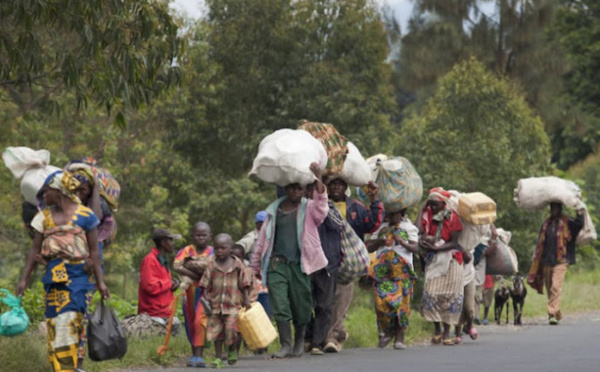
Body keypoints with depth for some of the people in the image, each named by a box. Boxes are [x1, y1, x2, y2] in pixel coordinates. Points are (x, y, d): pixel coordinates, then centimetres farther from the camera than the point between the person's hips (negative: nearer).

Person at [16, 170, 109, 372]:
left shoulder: (84, 215, 1)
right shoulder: (45, 216, 13)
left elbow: (94, 251, 1)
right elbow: (35, 249, 13)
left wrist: (100, 281, -3)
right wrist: (24, 278, 7)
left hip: (76, 273, -4)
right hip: (53, 273, 4)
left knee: (70, 317, -16)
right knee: (54, 322, 1)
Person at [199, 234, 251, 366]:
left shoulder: (237, 264, 0)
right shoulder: (212, 264, 1)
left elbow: (244, 284, 4)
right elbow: (206, 284, 4)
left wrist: (246, 300, 2)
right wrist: (205, 299, -4)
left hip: (233, 302, -2)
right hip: (216, 302, 2)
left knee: (231, 327, -11)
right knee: (216, 330, 4)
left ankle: (233, 350, 16)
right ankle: (219, 357, 12)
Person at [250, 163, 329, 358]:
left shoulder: (309, 209, 6)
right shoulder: (274, 210, 13)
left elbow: (321, 208, -19)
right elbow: (262, 239, 19)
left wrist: (318, 179, -31)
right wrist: (254, 266, 19)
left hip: (299, 264, -1)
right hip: (276, 263, 1)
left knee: (301, 307, 5)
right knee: (280, 306, -10)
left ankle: (299, 340, 28)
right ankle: (286, 346, -8)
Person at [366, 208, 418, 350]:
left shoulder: (408, 227, 12)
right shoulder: (382, 228, 19)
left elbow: (415, 248, -1)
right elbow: (368, 247, 16)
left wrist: (402, 242, -20)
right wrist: (379, 241, -4)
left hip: (402, 271, -2)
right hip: (382, 271, 2)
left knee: (401, 302, -8)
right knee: (382, 301, -11)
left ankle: (399, 338, -3)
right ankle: (387, 331, 9)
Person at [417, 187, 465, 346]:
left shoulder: (452, 217, -5)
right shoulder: (427, 214, 4)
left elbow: (454, 243, -9)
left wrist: (436, 248, -19)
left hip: (450, 259, -2)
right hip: (433, 260, 2)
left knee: (449, 294, -5)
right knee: (431, 293, -9)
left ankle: (447, 333, 1)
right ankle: (437, 330, 4)